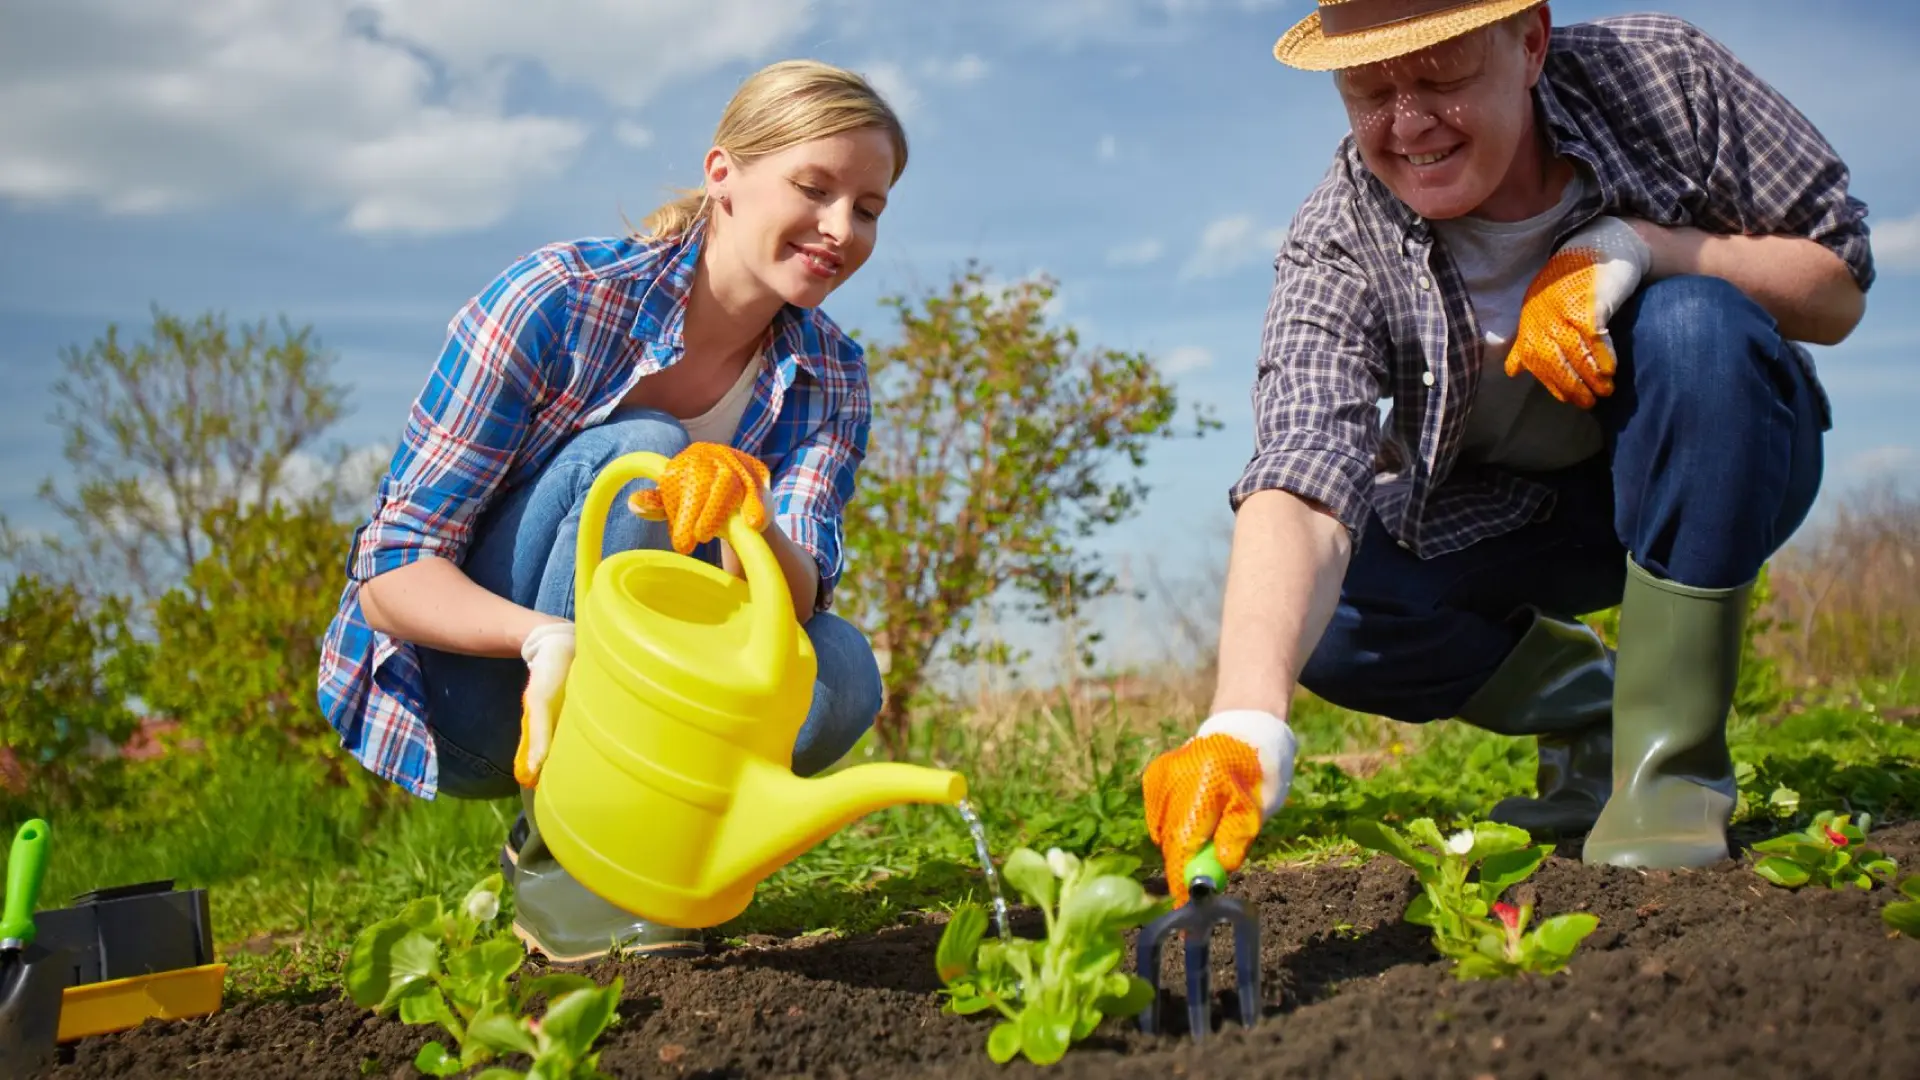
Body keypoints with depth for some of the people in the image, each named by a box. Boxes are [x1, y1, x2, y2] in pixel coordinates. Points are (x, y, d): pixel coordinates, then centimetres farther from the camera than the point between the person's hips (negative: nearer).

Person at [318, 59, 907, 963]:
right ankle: (552, 857, -20)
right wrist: (543, 637, -41)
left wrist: (747, 518, -42)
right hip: (454, 698, -4)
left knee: (838, 674, -26)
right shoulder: (557, 301, -19)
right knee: (638, 454, -29)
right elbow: (393, 573, -21)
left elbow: (794, 604, -19)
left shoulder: (829, 377, -4)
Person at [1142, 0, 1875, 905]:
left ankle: (1668, 759, -22)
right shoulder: (1337, 250, -24)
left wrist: (1631, 246, -31)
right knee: (1311, 609, -25)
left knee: (1695, 324, -32)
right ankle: (1578, 700, 4)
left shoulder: (1664, 75, -19)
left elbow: (1838, 289, -13)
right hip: (1503, 516, 1)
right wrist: (1246, 719, -57)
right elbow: (1302, 477, -40)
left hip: (1720, 481, 0)